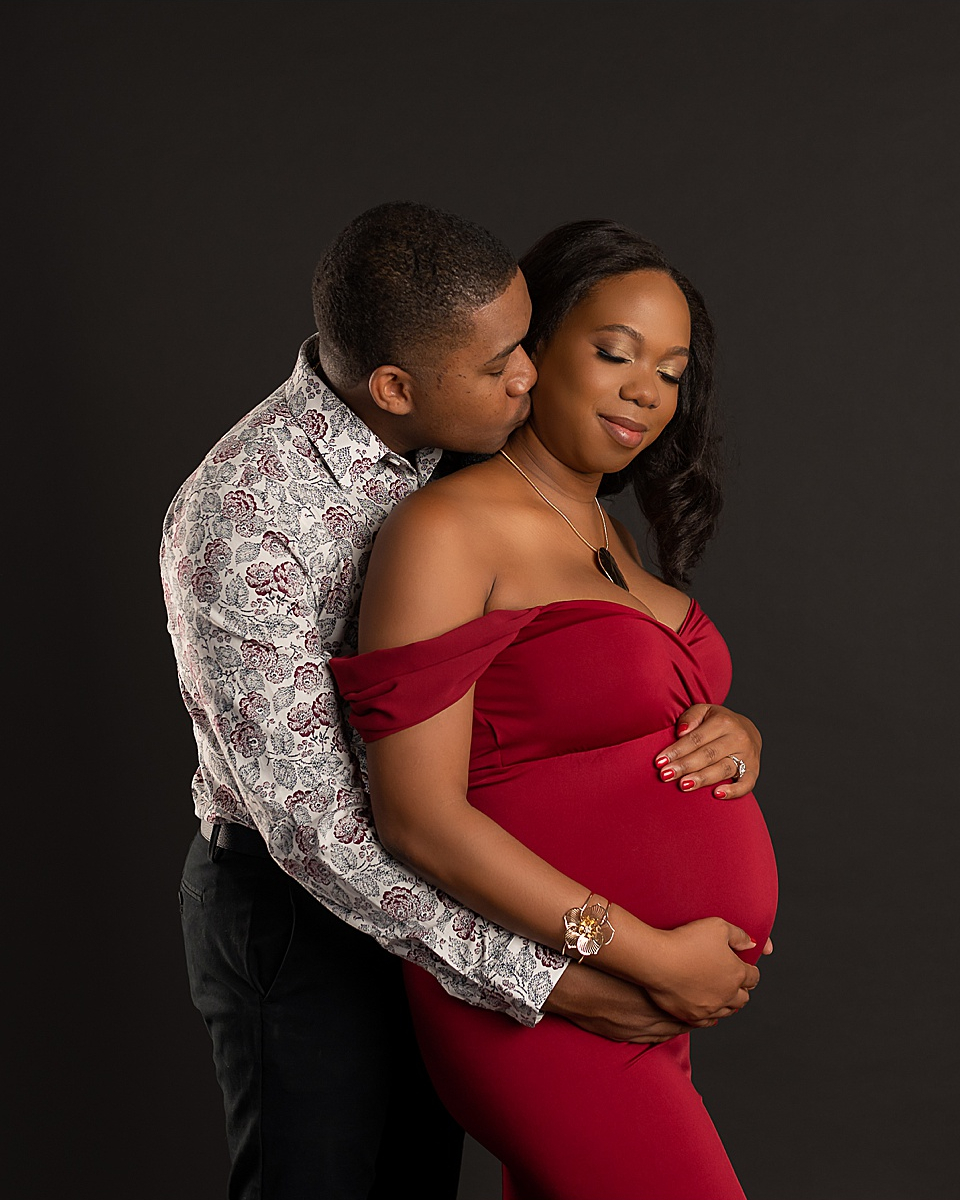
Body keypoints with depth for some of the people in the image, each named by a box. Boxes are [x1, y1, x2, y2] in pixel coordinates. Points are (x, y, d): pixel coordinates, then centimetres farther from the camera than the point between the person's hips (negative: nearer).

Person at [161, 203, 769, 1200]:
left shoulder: (442, 453, -4)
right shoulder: (238, 520, -28)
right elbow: (309, 820, -29)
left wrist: (723, 722, -15)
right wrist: (540, 984, -29)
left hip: (421, 893, 7)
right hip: (299, 913, -7)